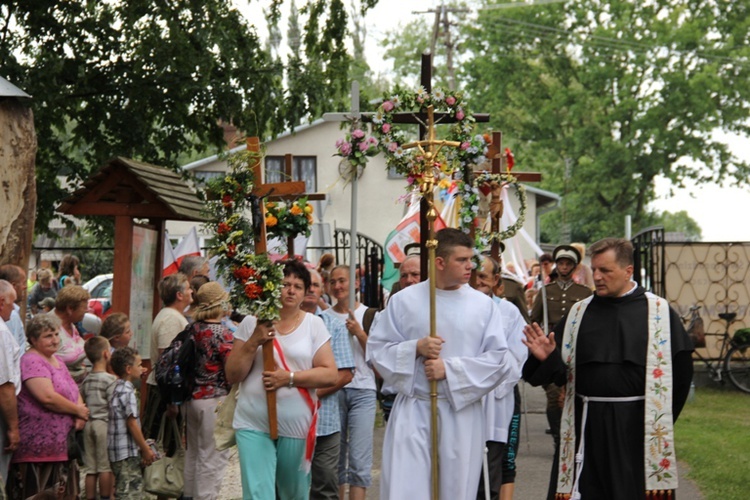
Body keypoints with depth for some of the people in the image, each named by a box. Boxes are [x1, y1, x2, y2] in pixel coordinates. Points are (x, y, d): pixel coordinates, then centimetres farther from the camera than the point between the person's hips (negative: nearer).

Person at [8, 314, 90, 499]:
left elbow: (74, 392, 19)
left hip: (62, 446, 10)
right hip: (40, 450, -10)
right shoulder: (32, 362, -12)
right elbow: (47, 397, -23)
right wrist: (78, 410, -10)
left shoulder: (56, 360, 18)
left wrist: (81, 414, -3)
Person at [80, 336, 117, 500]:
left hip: (88, 424, 6)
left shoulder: (86, 381, 10)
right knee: (106, 467, 0)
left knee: (90, 468, 8)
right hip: (105, 423, -6)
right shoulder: (110, 379, -10)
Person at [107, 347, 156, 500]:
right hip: (127, 453, -10)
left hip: (117, 452, 10)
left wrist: (144, 447, 18)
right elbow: (132, 424, -19)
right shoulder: (127, 393, -17)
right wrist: (146, 449, -12)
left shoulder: (118, 388, 13)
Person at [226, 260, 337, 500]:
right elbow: (232, 376, 1)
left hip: (297, 426, 1)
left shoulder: (314, 324, 4)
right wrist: (253, 342, -13)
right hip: (254, 426, -1)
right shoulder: (251, 323, 3)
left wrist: (289, 377, -16)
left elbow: (330, 374, -3)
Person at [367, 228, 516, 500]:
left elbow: (499, 359, -3)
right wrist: (415, 348, -13)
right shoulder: (404, 300, 2)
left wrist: (450, 369, -11)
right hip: (413, 411, -1)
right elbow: (377, 349, 4)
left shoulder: (483, 305, 2)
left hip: (462, 413, 1)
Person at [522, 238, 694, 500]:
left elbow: (680, 370, -1)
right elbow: (561, 371, 8)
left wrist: (659, 423, -1)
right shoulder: (579, 312, 8)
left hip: (636, 428, -2)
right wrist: (547, 358, -14)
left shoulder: (658, 311, -1)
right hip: (587, 427, 3)